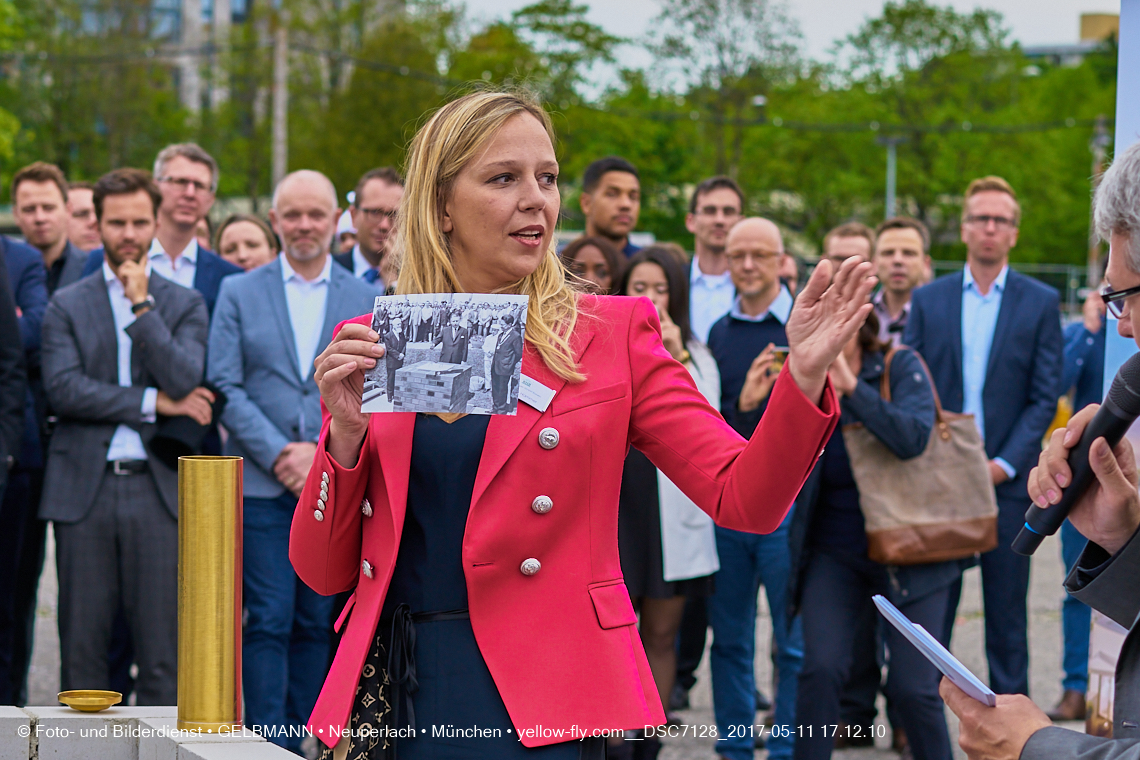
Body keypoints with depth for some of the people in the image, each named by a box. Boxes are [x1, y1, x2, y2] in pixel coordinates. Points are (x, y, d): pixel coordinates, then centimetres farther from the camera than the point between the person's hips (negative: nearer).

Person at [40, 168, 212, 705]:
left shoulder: (185, 305, 10)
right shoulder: (66, 306, 10)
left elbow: (185, 381, -7)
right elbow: (62, 389, -5)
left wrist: (142, 306, -8)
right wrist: (152, 401, -9)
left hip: (159, 486, 0)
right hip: (85, 488, 0)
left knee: (162, 651, -2)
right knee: (82, 646, 3)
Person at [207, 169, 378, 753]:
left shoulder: (366, 300, 9)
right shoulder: (239, 293, 7)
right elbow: (225, 387, 0)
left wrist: (323, 454, -10)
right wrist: (278, 453, -11)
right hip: (261, 486, -1)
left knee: (316, 623, 5)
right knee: (268, 622, -6)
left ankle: (300, 739, 14)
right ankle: (268, 745, -3)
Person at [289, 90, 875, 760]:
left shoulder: (612, 333, 2)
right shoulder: (369, 346, 6)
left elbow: (745, 499, -6)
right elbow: (325, 573, 6)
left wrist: (804, 377, -22)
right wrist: (346, 432, -10)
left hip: (536, 703, -2)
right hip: (391, 686, 2)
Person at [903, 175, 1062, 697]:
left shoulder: (1041, 303, 4)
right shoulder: (928, 299, 9)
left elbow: (1045, 397, 1)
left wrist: (1005, 464, -9)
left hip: (1007, 478, -1)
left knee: (1007, 610, 4)